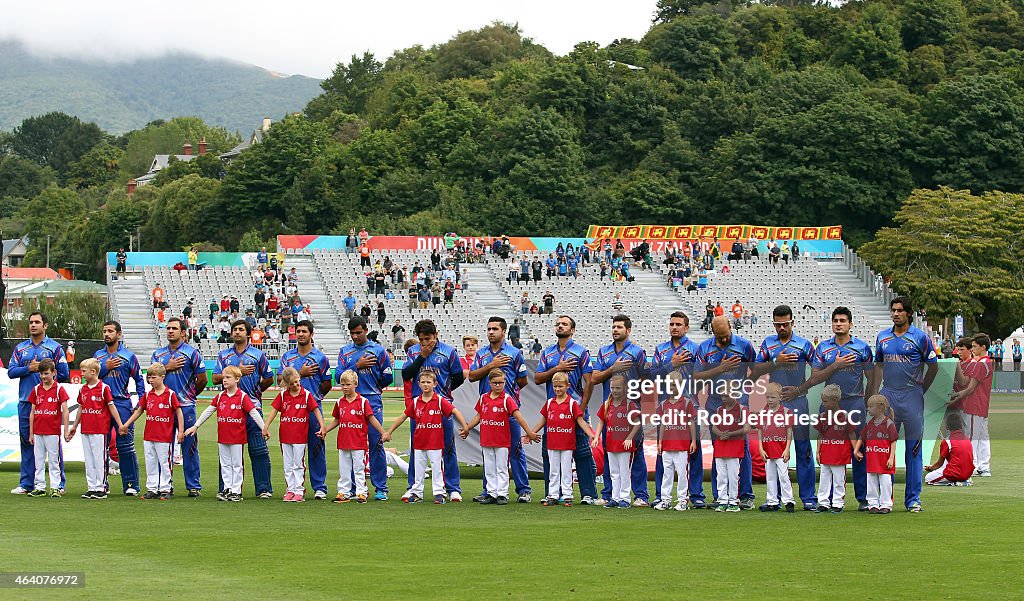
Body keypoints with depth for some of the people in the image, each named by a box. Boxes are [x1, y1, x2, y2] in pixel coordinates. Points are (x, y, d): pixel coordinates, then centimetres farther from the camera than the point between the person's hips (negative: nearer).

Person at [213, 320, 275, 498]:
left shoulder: (258, 355, 8)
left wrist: (254, 390, 10)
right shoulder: (223, 355, 12)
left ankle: (264, 488, -1)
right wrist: (238, 371, -7)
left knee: (259, 449, -4)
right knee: (227, 450, 4)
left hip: (252, 405, -2)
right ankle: (227, 488, 11)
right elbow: (216, 378, 0)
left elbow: (269, 379, 14)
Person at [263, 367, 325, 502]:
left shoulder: (306, 395, -3)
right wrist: (266, 427, -7)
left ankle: (299, 491, 5)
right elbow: (274, 410, 2)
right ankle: (290, 490, 15)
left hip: (300, 436, -3)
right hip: (285, 435, 3)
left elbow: (316, 410, -3)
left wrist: (322, 426, -13)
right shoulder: (282, 395, 4)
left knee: (298, 465, 1)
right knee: (287, 465, 8)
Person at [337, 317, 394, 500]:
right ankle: (352, 487, 10)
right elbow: (339, 376, 0)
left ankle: (380, 488, -1)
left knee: (376, 445, -5)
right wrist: (357, 366, -9)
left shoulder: (378, 351, 5)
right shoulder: (345, 351, 11)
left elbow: (388, 378, 8)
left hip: (373, 402, -2)